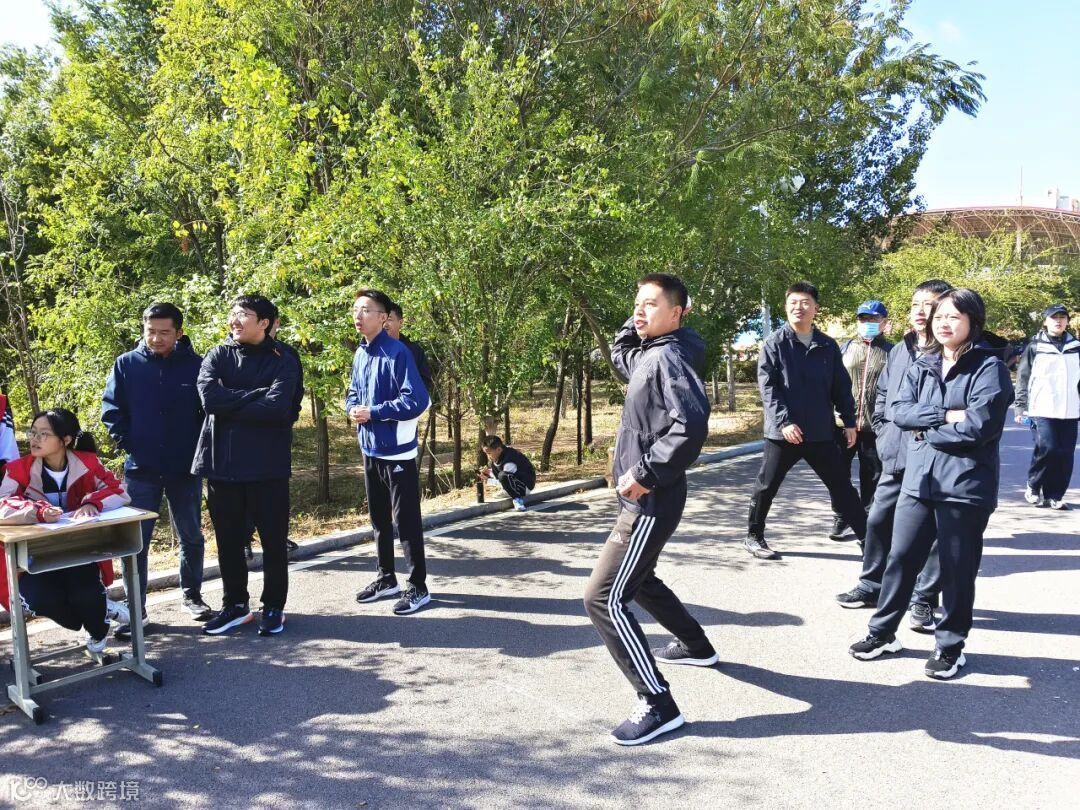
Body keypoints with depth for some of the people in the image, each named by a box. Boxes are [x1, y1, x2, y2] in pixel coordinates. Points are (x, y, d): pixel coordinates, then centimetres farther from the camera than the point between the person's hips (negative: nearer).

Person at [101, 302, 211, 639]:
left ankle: (192, 595, 29)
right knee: (135, 541, 3)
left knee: (191, 536, 12)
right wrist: (127, 443, -6)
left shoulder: (195, 365, -5)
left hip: (186, 468, 0)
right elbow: (111, 408, 3)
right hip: (141, 469, 0)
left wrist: (199, 448, -5)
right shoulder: (126, 364, -1)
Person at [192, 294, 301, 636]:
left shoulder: (282, 361, -3)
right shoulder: (217, 356, 7)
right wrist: (257, 394, -14)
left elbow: (277, 407, -19)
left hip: (268, 465, -3)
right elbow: (209, 398, -11)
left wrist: (229, 408, -11)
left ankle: (273, 607, 21)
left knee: (273, 540, 6)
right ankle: (235, 605, 28)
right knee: (228, 540, 12)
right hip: (222, 463, 3)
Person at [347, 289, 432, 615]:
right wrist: (353, 409, -4)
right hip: (370, 450, 8)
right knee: (378, 518, 17)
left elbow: (417, 400, -22)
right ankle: (386, 578, 32)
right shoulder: (360, 354, 9)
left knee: (406, 521, -1)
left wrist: (373, 412, -18)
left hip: (397, 451, -8)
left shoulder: (397, 352, -16)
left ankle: (418, 587, 11)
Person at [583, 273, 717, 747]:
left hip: (650, 503, -11)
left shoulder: (670, 357, -19)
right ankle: (696, 646, 49)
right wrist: (639, 324, 14)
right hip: (644, 499, 11)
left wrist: (646, 474, -27)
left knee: (603, 599, -11)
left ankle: (658, 705, -4)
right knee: (637, 580, 29)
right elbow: (618, 354, 32)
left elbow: (691, 425, -33)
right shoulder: (649, 354, 10)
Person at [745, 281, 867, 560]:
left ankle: (867, 536, 19)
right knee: (766, 486, 7)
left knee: (841, 485, 10)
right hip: (782, 431, -3)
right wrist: (784, 421, -19)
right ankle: (754, 536, 23)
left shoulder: (828, 345, 7)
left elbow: (841, 386, 11)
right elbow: (767, 387, -10)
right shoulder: (774, 344, -3)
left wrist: (849, 421, 7)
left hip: (821, 431, 3)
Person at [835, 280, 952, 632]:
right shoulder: (899, 350, 12)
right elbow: (883, 394, 21)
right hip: (896, 456, 6)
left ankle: (924, 600, 17)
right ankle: (871, 586, 29)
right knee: (878, 521, 12)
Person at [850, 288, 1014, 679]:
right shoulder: (922, 366, 10)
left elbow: (978, 426, -18)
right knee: (901, 557, 11)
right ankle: (882, 632, 25)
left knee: (957, 568, 8)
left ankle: (950, 647, 24)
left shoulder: (989, 367, -7)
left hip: (965, 484, -5)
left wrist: (926, 427, -7)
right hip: (918, 479, 5)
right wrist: (945, 416, -15)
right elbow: (900, 411, -2)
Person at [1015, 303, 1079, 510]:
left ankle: (1054, 495, 13)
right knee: (1047, 449, -14)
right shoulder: (1035, 347, 2)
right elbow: (1023, 378, 2)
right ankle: (1033, 487, 8)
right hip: (1042, 410, -4)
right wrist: (1021, 406, -4)